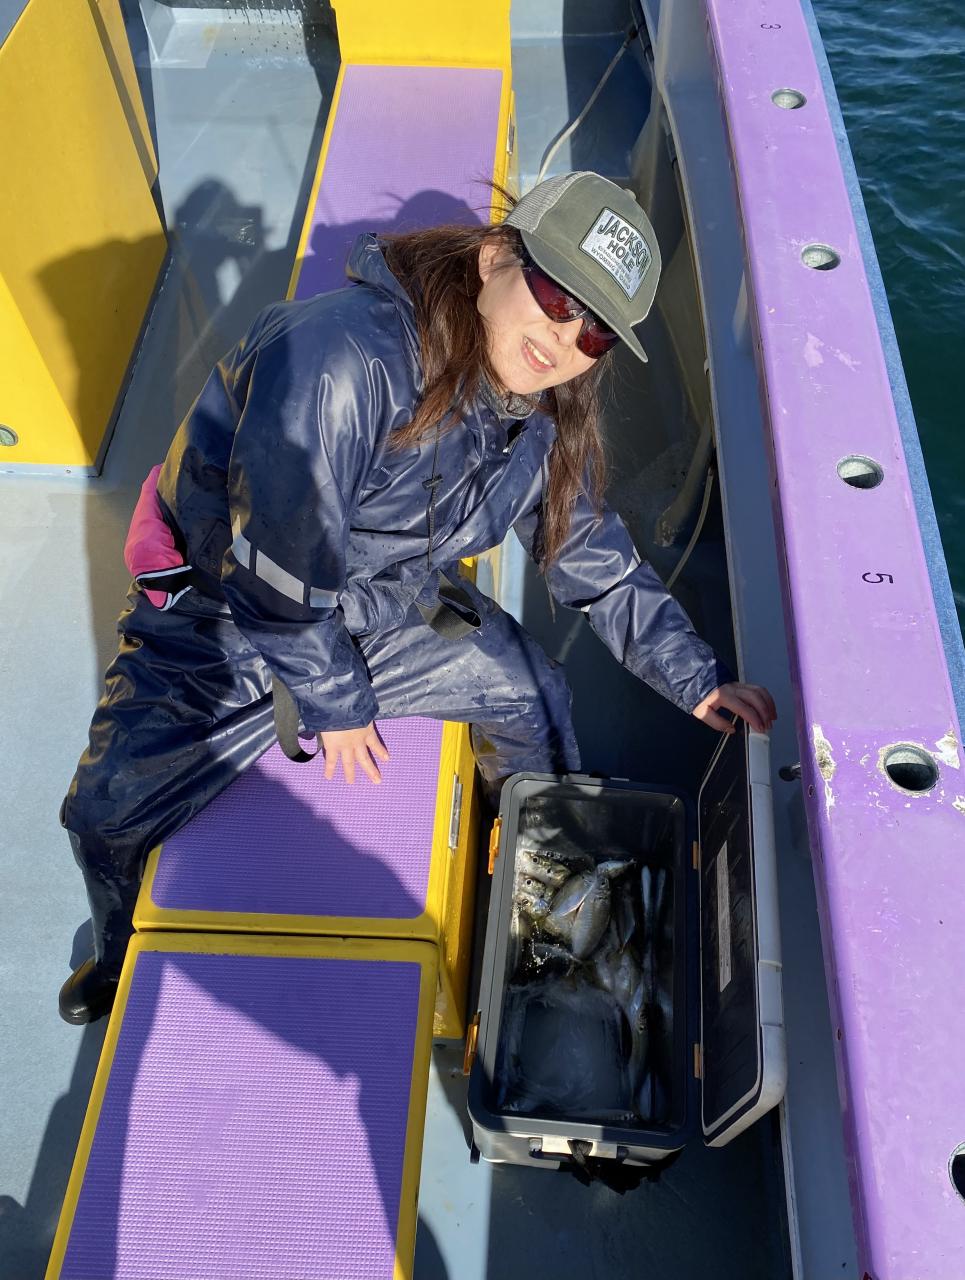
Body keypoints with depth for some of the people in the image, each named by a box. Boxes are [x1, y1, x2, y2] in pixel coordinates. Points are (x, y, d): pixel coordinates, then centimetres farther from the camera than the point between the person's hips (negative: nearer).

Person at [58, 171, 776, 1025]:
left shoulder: (541, 424, -9)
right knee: (108, 811, -13)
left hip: (385, 605, 5)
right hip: (223, 610, -5)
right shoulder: (338, 355, -35)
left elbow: (596, 560, 2)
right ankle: (130, 956, 26)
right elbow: (275, 563, -31)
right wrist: (334, 700, -18)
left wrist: (696, 678, -3)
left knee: (533, 693, 0)